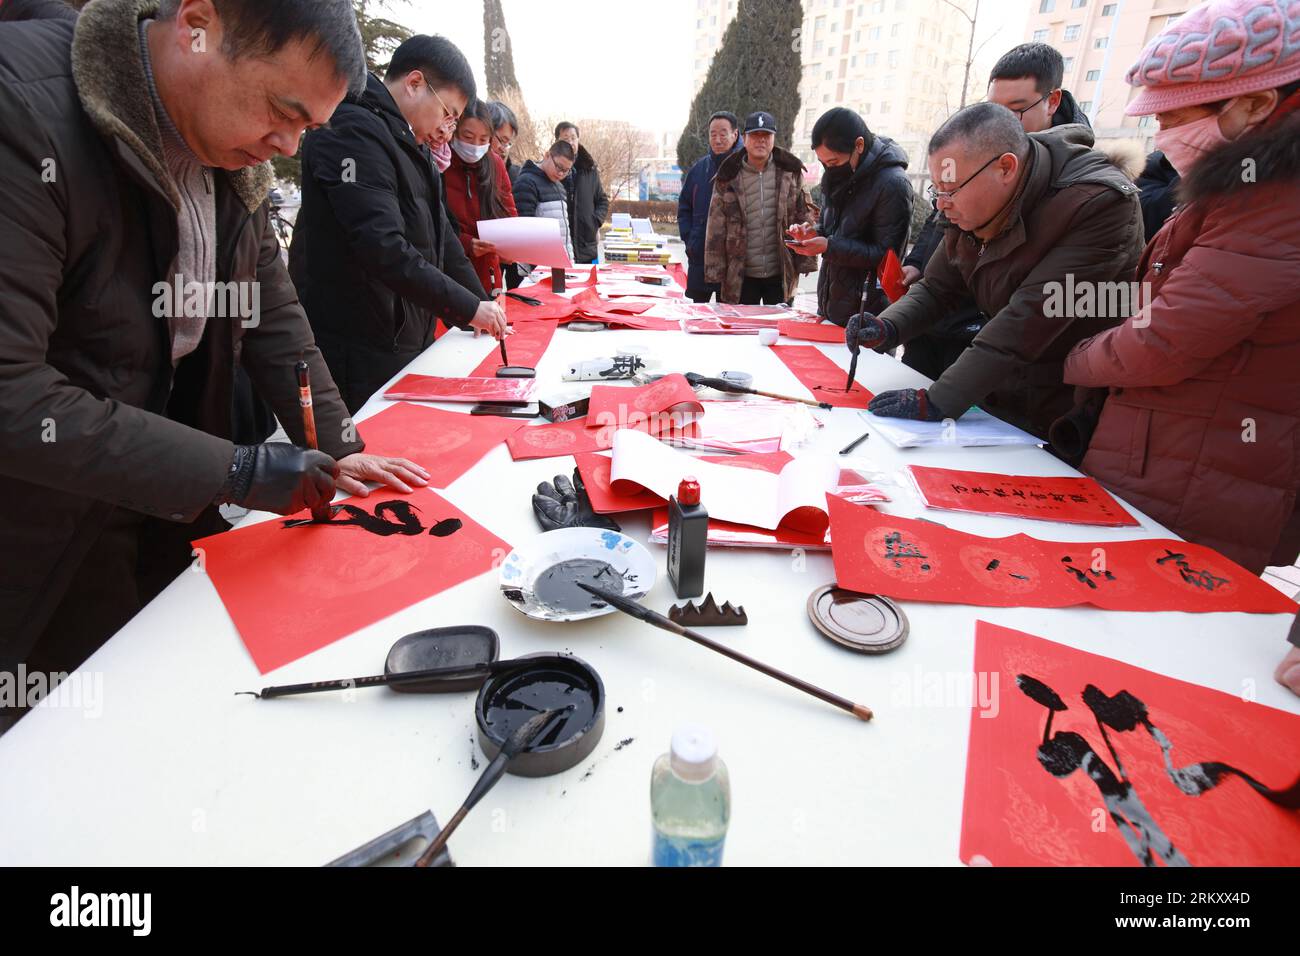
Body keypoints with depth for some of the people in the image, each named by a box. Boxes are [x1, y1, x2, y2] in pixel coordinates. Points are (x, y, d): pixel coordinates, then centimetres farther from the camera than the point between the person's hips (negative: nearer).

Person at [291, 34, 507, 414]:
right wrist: (469, 307, -21)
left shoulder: (411, 144, 17)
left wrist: (481, 307, 9)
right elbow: (383, 248, -25)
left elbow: (439, 236, 18)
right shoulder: (354, 131, -14)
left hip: (404, 337, 9)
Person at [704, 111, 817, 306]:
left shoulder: (790, 173, 2)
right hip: (740, 276, 0)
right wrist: (715, 271, -5)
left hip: (781, 274, 1)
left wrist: (806, 261, -2)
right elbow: (716, 227, -1)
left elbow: (805, 216, 3)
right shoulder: (729, 178, 0)